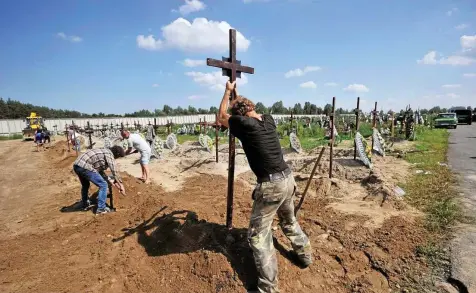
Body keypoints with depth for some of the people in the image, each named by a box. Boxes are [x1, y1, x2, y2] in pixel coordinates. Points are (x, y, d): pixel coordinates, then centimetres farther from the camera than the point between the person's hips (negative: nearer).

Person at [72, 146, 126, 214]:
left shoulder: (103, 151, 24)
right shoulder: (109, 154, -4)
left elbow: (100, 170, 32)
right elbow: (115, 171, -9)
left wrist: (109, 179, 33)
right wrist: (121, 185, -4)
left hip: (77, 165, 10)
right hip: (85, 167, -10)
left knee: (85, 185, 34)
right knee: (103, 185, -1)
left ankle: (84, 204, 52)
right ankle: (101, 208, 5)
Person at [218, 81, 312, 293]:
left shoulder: (244, 124, -12)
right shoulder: (268, 120, 7)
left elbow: (222, 117, 7)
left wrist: (228, 92, 18)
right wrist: (238, 95, 39)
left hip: (270, 185, -8)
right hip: (288, 179, 8)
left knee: (258, 235, 3)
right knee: (289, 221, 30)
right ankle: (306, 256, 49)